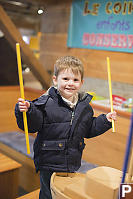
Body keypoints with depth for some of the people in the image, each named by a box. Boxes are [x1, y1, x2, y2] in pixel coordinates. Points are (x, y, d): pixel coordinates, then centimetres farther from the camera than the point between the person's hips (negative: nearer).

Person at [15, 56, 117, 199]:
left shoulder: (84, 106, 2)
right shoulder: (46, 102, -15)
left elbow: (89, 130, 12)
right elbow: (31, 126, -17)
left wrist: (105, 120, 3)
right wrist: (26, 111, -35)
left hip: (72, 164, 5)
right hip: (49, 164, -4)